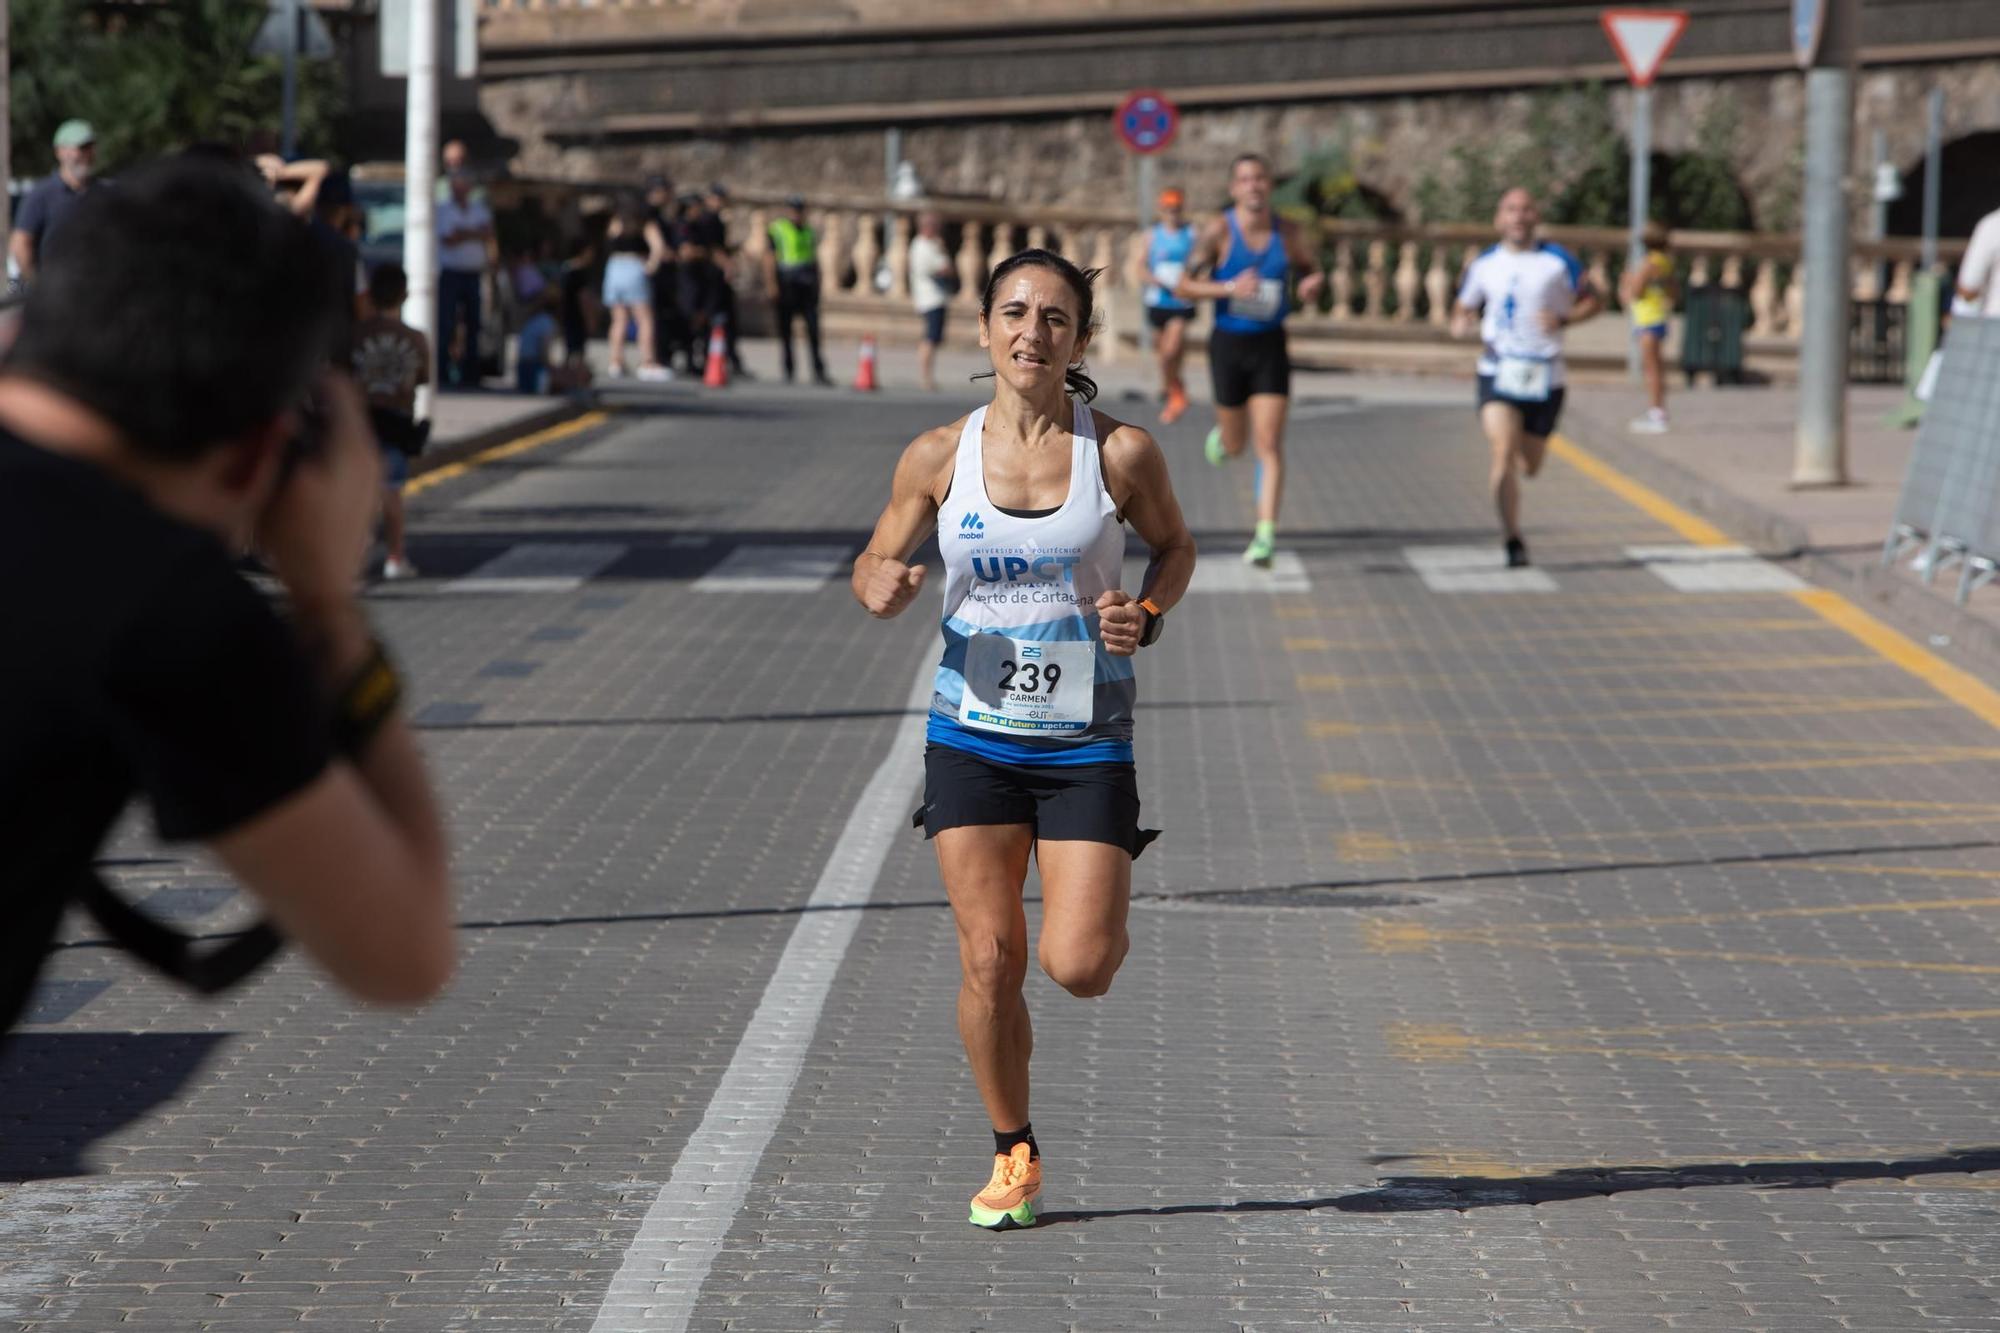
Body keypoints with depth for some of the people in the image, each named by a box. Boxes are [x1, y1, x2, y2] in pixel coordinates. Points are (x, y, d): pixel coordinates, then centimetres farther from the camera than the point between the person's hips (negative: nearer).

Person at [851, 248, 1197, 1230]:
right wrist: (879, 588, -15)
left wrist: (1146, 617, -9)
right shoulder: (939, 457, -3)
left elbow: (1174, 545, 11)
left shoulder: (1121, 452, -6)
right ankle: (1013, 1157, 17)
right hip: (973, 735, 1)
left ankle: (1107, 912, 30)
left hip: (1087, 741, -1)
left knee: (1077, 967, -8)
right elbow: (875, 564, 8)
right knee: (989, 961, -2)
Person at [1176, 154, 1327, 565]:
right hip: (1229, 344, -1)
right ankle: (1221, 436, 52)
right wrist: (1229, 288, -26)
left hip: (1270, 346, 1)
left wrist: (1314, 284, -11)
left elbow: (1314, 270, 14)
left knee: (1269, 445, -10)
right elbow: (1183, 287, -10)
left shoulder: (1290, 233, -3)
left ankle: (1266, 535, -9)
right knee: (1235, 446, 14)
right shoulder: (1218, 233, -11)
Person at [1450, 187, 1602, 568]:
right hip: (1498, 374, 0)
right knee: (1503, 454, -19)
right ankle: (1513, 543, -12)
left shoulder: (1558, 262, 1)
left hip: (1544, 377, 0)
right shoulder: (1483, 265, 7)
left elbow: (1593, 302, 7)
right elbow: (1463, 311, 18)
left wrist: (1564, 319, -13)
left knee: (1529, 466, 8)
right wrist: (1462, 324, -6)